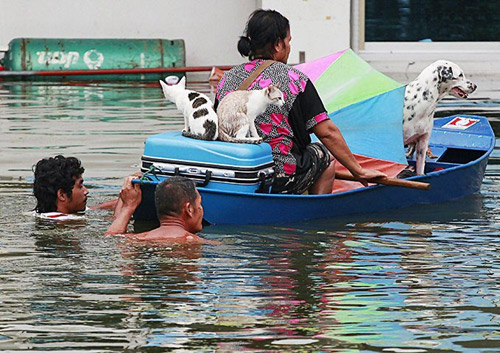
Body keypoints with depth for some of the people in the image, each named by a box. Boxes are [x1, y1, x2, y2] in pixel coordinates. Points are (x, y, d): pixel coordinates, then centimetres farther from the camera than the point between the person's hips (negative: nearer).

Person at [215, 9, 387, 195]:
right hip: (282, 182, -5)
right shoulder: (293, 79, -8)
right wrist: (358, 170, 1)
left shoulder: (226, 79, 5)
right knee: (326, 155, 22)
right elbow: (327, 132, -8)